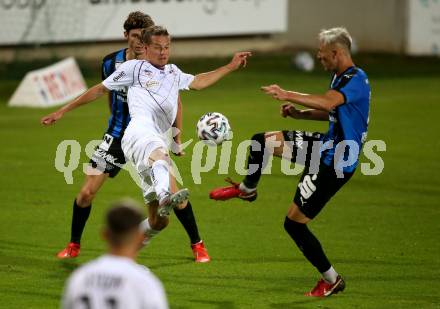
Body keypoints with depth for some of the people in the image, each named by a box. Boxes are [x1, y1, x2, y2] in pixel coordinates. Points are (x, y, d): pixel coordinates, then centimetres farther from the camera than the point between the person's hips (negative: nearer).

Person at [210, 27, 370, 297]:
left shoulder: (355, 80, -22)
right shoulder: (340, 78, 10)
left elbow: (328, 103, -40)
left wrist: (288, 95, -41)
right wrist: (299, 113, 9)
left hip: (335, 163, -10)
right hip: (326, 145, 10)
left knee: (294, 222, -5)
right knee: (262, 141, 9)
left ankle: (331, 280, 7)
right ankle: (247, 189, 36)